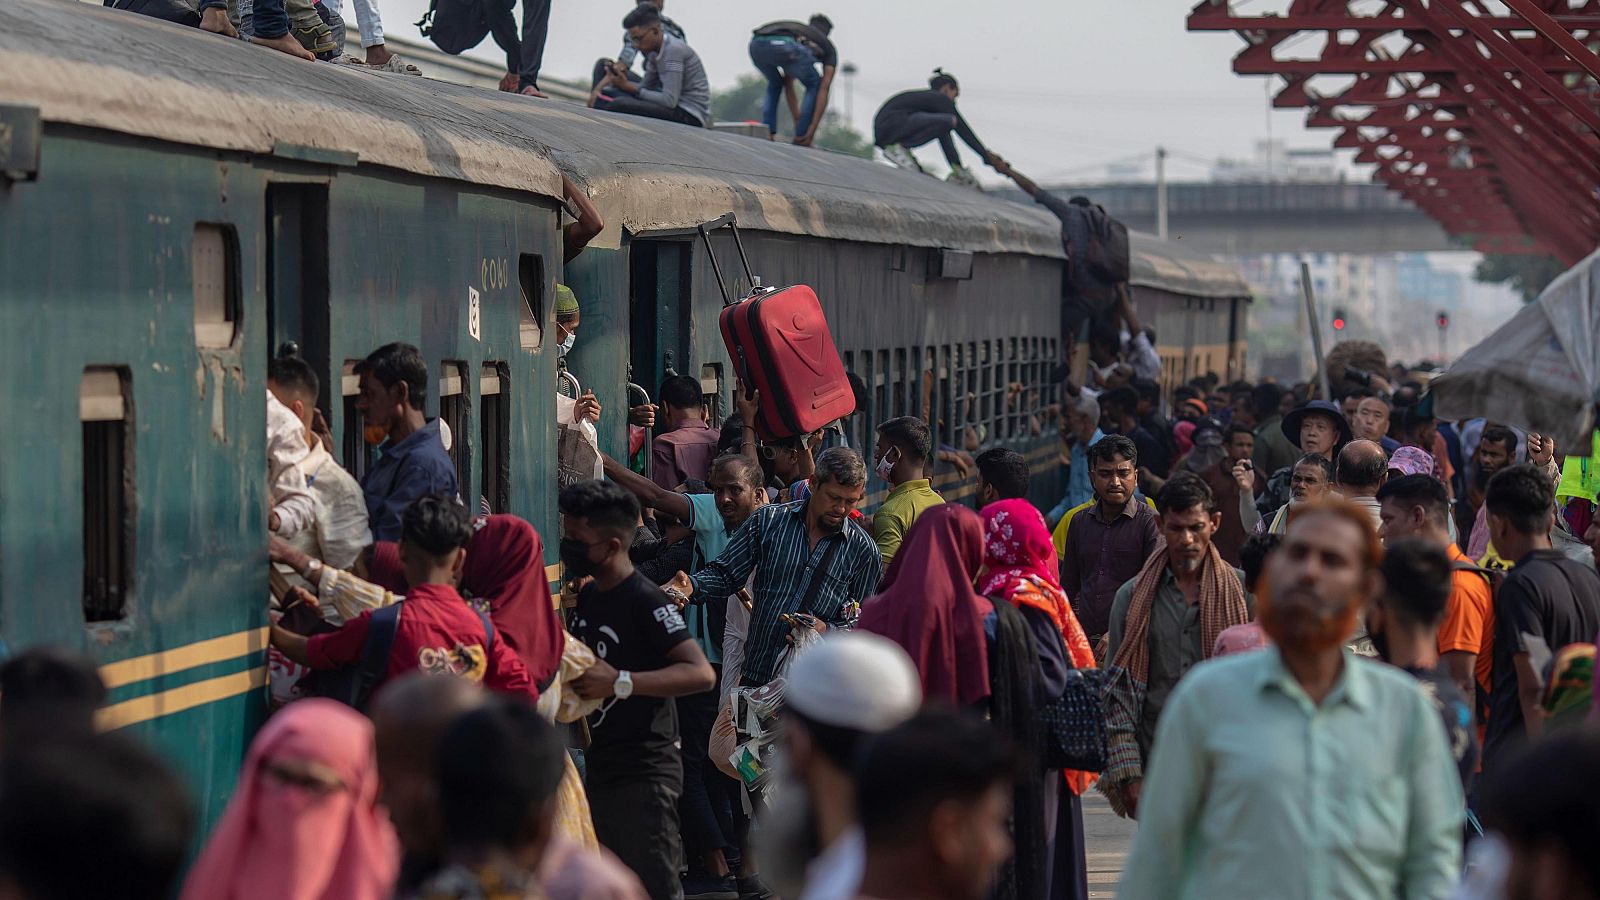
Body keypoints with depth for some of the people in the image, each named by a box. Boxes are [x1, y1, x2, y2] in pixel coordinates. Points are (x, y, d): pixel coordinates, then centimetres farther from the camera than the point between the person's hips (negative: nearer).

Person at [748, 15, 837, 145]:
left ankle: (767, 133, 24)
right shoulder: (828, 47, 32)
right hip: (783, 46, -5)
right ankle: (801, 137, 17)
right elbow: (824, 89, 22)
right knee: (814, 86, 24)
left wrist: (798, 122, 51)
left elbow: (788, 86, 48)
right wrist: (813, 129, 19)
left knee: (774, 84, 37)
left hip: (756, 45, 5)